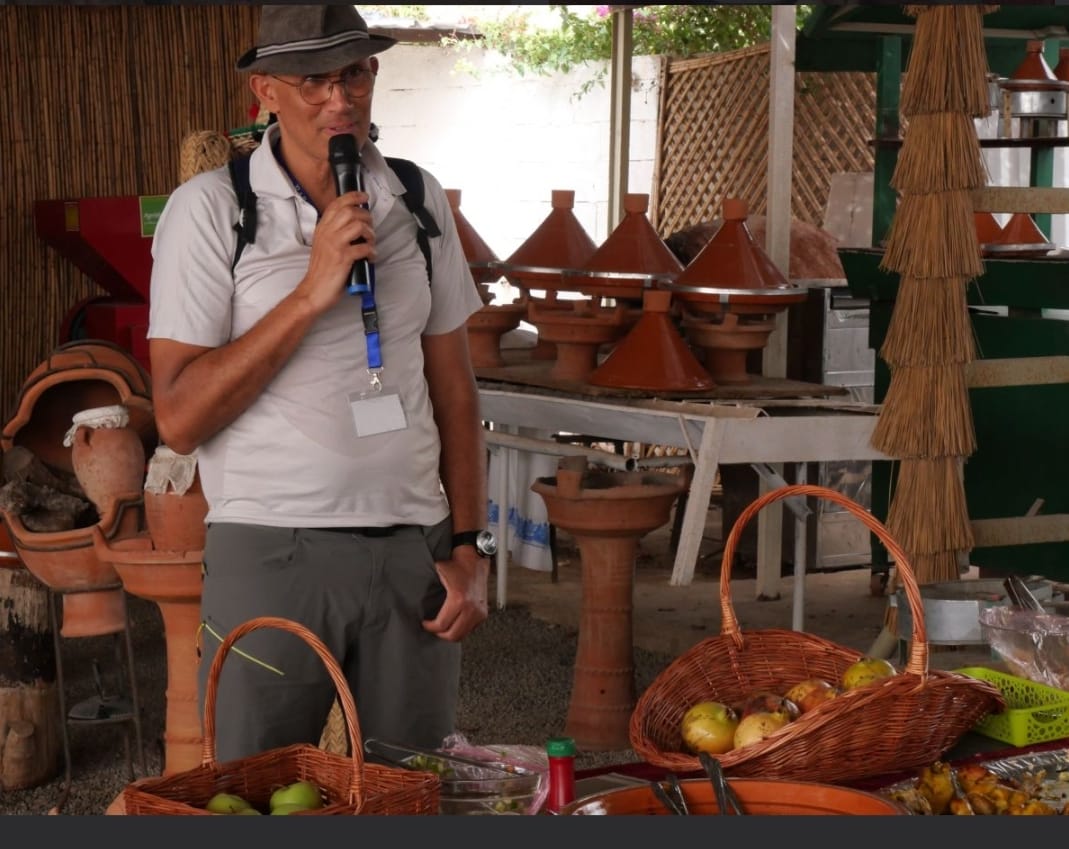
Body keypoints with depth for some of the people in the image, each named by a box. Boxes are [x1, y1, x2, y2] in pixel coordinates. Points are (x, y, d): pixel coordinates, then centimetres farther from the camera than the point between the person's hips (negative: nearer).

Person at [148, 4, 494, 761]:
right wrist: (311, 294, -17)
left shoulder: (420, 201, 8)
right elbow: (178, 418, -11)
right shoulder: (210, 209, -5)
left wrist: (469, 548, 6)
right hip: (271, 554, -3)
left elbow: (453, 390, 13)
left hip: (413, 549, 3)